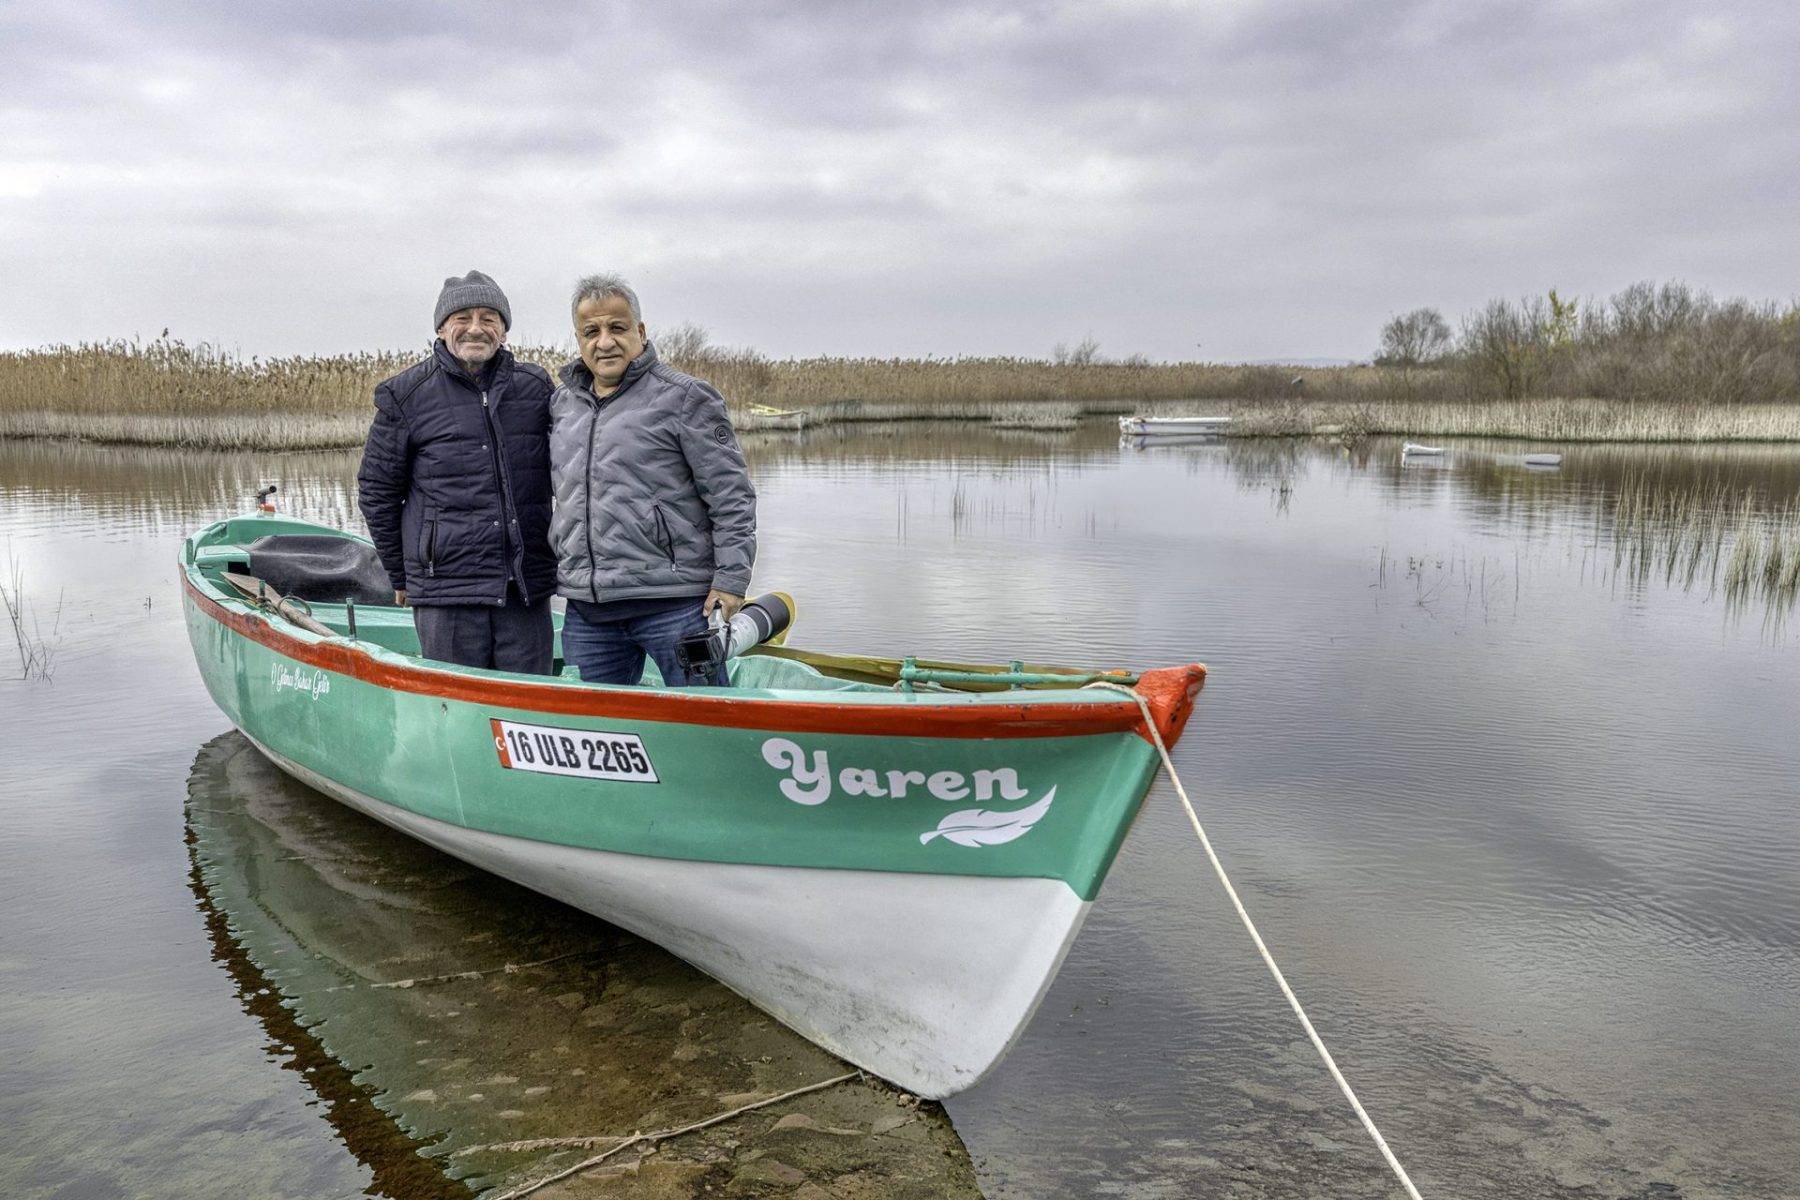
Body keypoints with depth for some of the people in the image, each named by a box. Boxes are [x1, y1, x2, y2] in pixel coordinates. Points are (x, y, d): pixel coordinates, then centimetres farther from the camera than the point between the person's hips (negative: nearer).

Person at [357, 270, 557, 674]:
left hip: (527, 593, 2)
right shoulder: (405, 395, 1)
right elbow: (376, 490, 7)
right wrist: (401, 576, 9)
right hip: (446, 595, -2)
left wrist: (551, 558, 16)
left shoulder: (536, 387, 8)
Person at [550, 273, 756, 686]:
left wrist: (731, 578, -11)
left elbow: (731, 495, -6)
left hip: (674, 604, -6)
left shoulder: (683, 397, -3)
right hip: (586, 611, 6)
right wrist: (569, 576, 23)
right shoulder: (561, 405, 15)